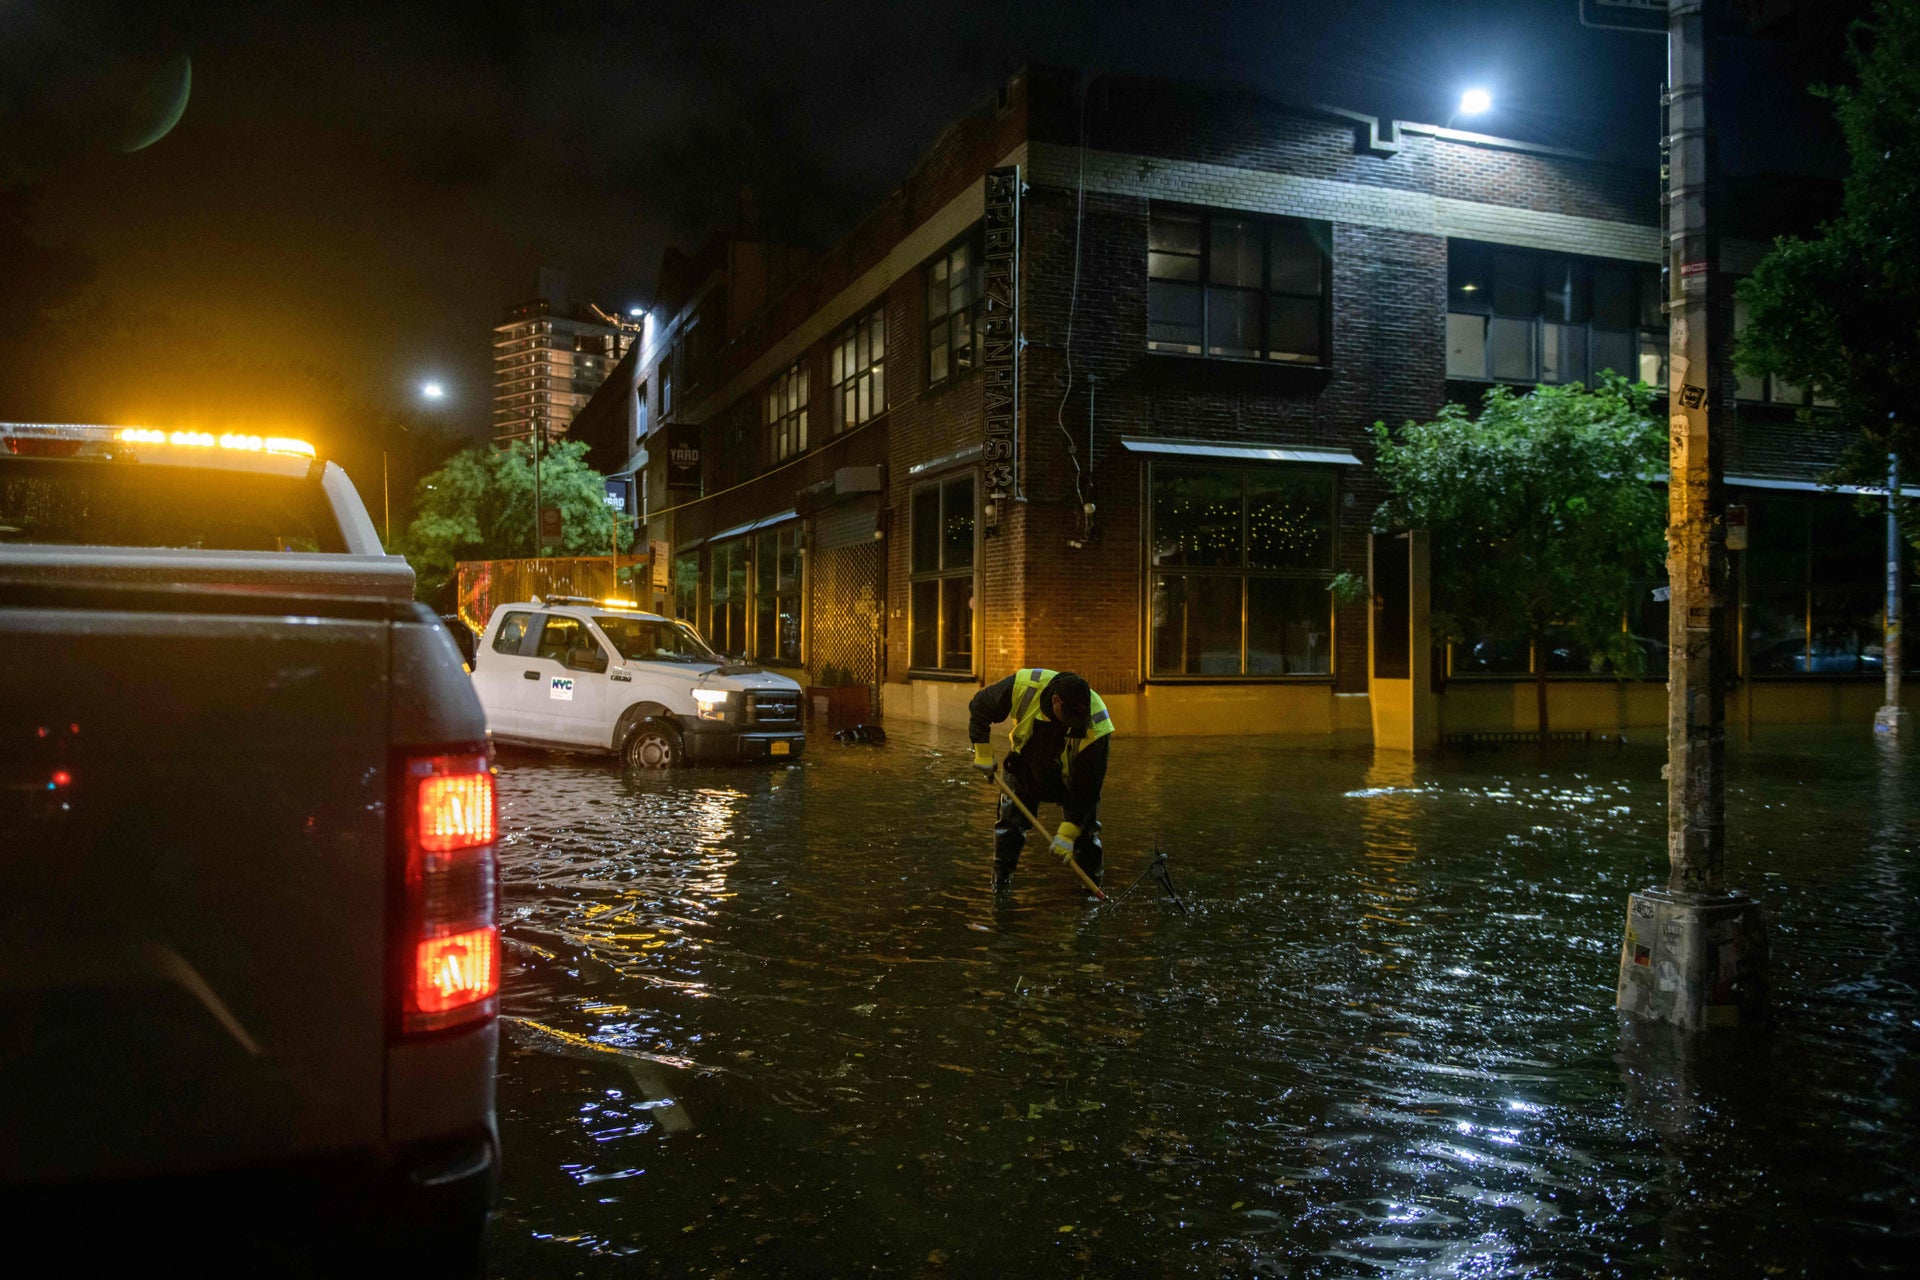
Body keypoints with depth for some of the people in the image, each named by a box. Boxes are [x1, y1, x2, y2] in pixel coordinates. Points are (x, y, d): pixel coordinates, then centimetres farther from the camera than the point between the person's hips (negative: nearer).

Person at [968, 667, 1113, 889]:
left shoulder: (1096, 724, -37)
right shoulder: (1023, 687, -34)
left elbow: (1087, 782, -28)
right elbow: (979, 706, -14)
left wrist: (1070, 829, -27)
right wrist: (983, 752, -14)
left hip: (1070, 778, -1)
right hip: (1026, 767, 1)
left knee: (1085, 829, -5)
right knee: (1009, 825, 1)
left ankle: (1093, 887, 15)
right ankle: (1000, 880, 18)